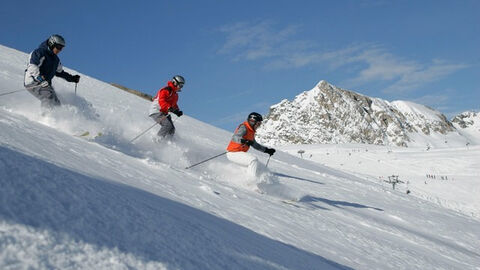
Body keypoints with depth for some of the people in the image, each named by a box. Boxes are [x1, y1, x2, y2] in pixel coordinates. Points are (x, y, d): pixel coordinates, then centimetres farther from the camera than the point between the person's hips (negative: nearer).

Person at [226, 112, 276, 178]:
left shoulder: (251, 131, 15)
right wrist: (244, 141, -49)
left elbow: (255, 144, 27)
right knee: (254, 160, -23)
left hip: (239, 153, 10)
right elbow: (235, 137, -31)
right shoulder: (243, 127, -13)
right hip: (233, 153, -10)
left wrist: (266, 150, 23)